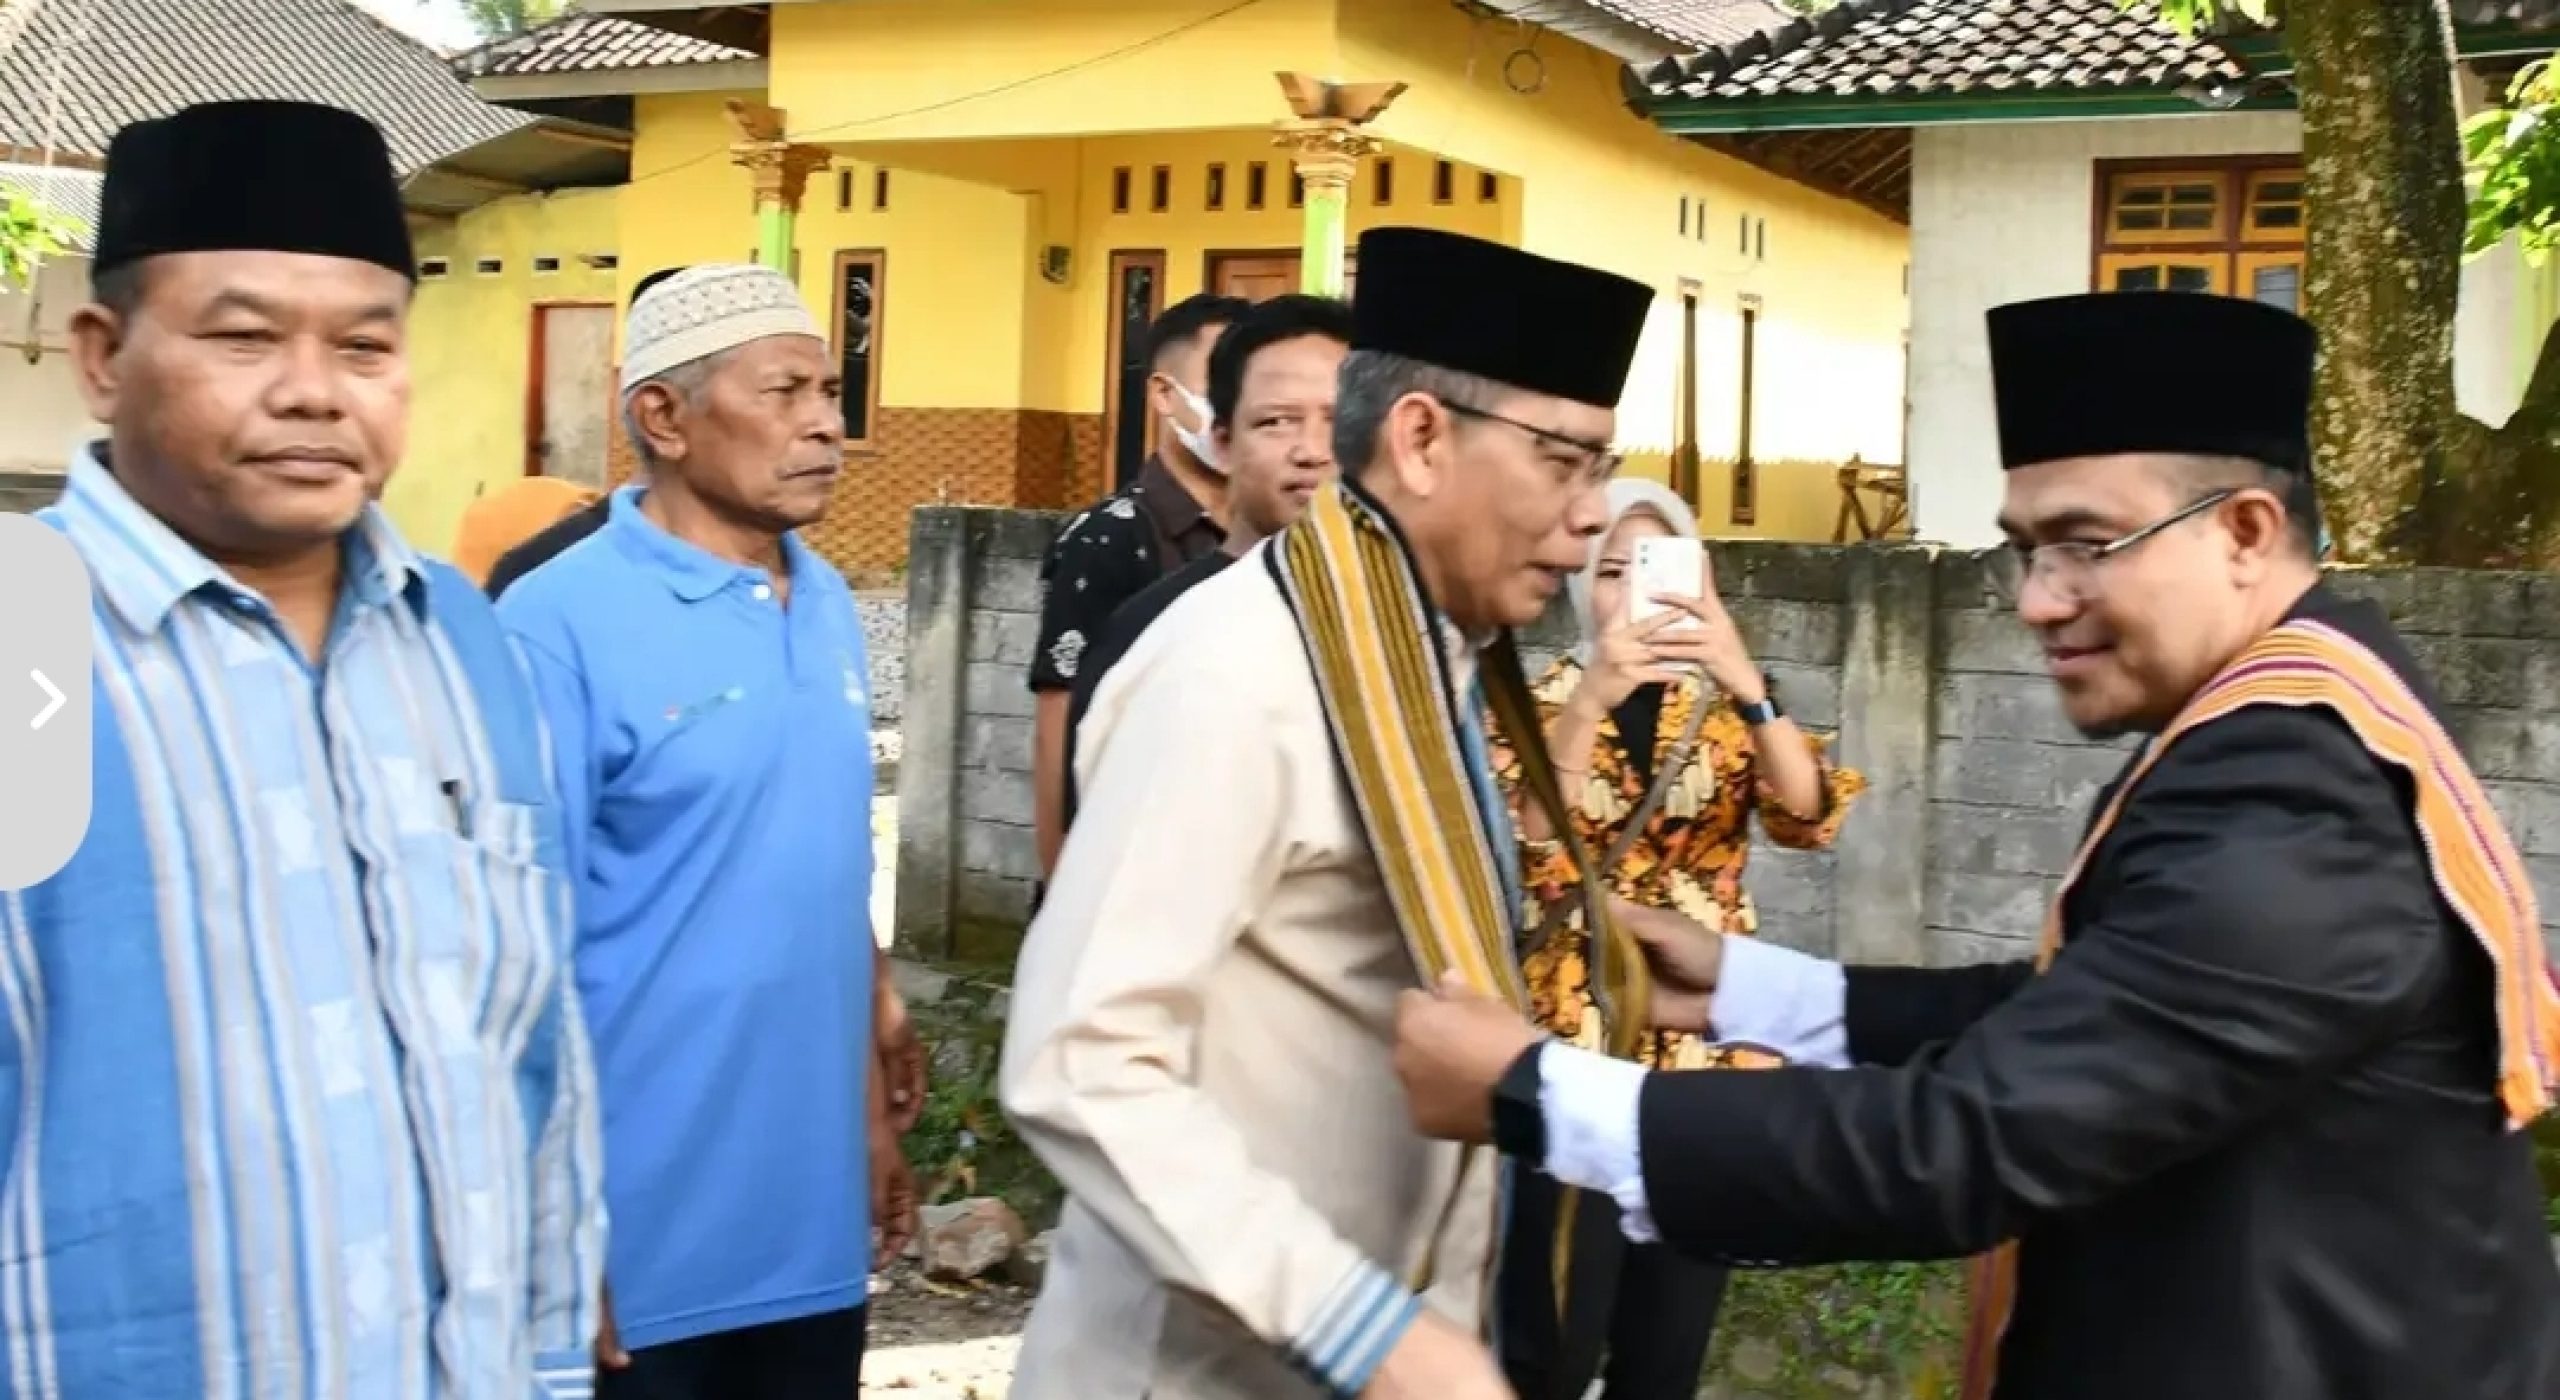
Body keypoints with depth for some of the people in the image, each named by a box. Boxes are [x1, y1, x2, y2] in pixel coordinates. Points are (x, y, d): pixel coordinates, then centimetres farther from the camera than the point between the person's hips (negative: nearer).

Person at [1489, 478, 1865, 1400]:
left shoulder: (1726, 704, 8)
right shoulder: (1537, 703, 1)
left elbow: (1811, 821, -10)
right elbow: (1526, 859, -16)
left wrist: (1749, 687, -24)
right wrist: (1589, 702, -25)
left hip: (1711, 1047, 3)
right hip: (1571, 1049, -2)